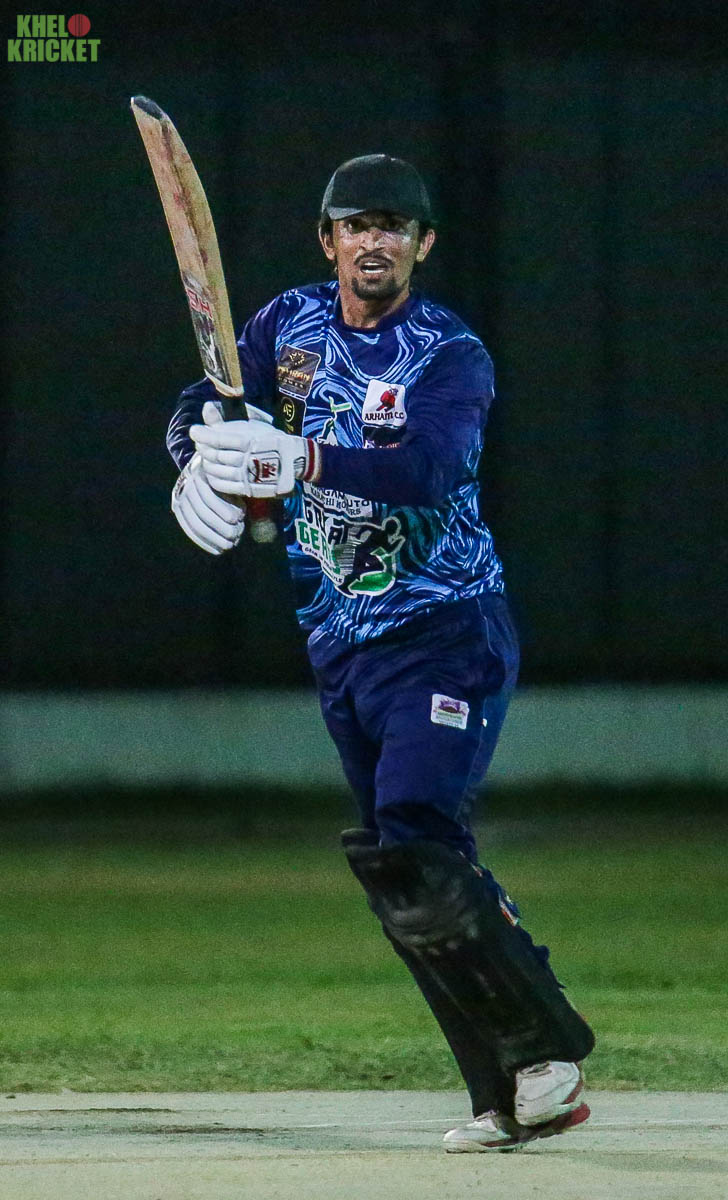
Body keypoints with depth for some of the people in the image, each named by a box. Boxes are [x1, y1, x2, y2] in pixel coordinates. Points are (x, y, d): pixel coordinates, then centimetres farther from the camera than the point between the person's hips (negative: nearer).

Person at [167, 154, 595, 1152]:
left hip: (448, 632, -6)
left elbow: (428, 467, -28)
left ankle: (547, 1050, -8)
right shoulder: (290, 324, 8)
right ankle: (508, 1095, 9)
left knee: (414, 851, -21)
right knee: (405, 881, 3)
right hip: (340, 648, 6)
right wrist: (200, 465, -22)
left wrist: (297, 460, -41)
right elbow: (201, 411, 2)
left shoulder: (452, 356, -10)